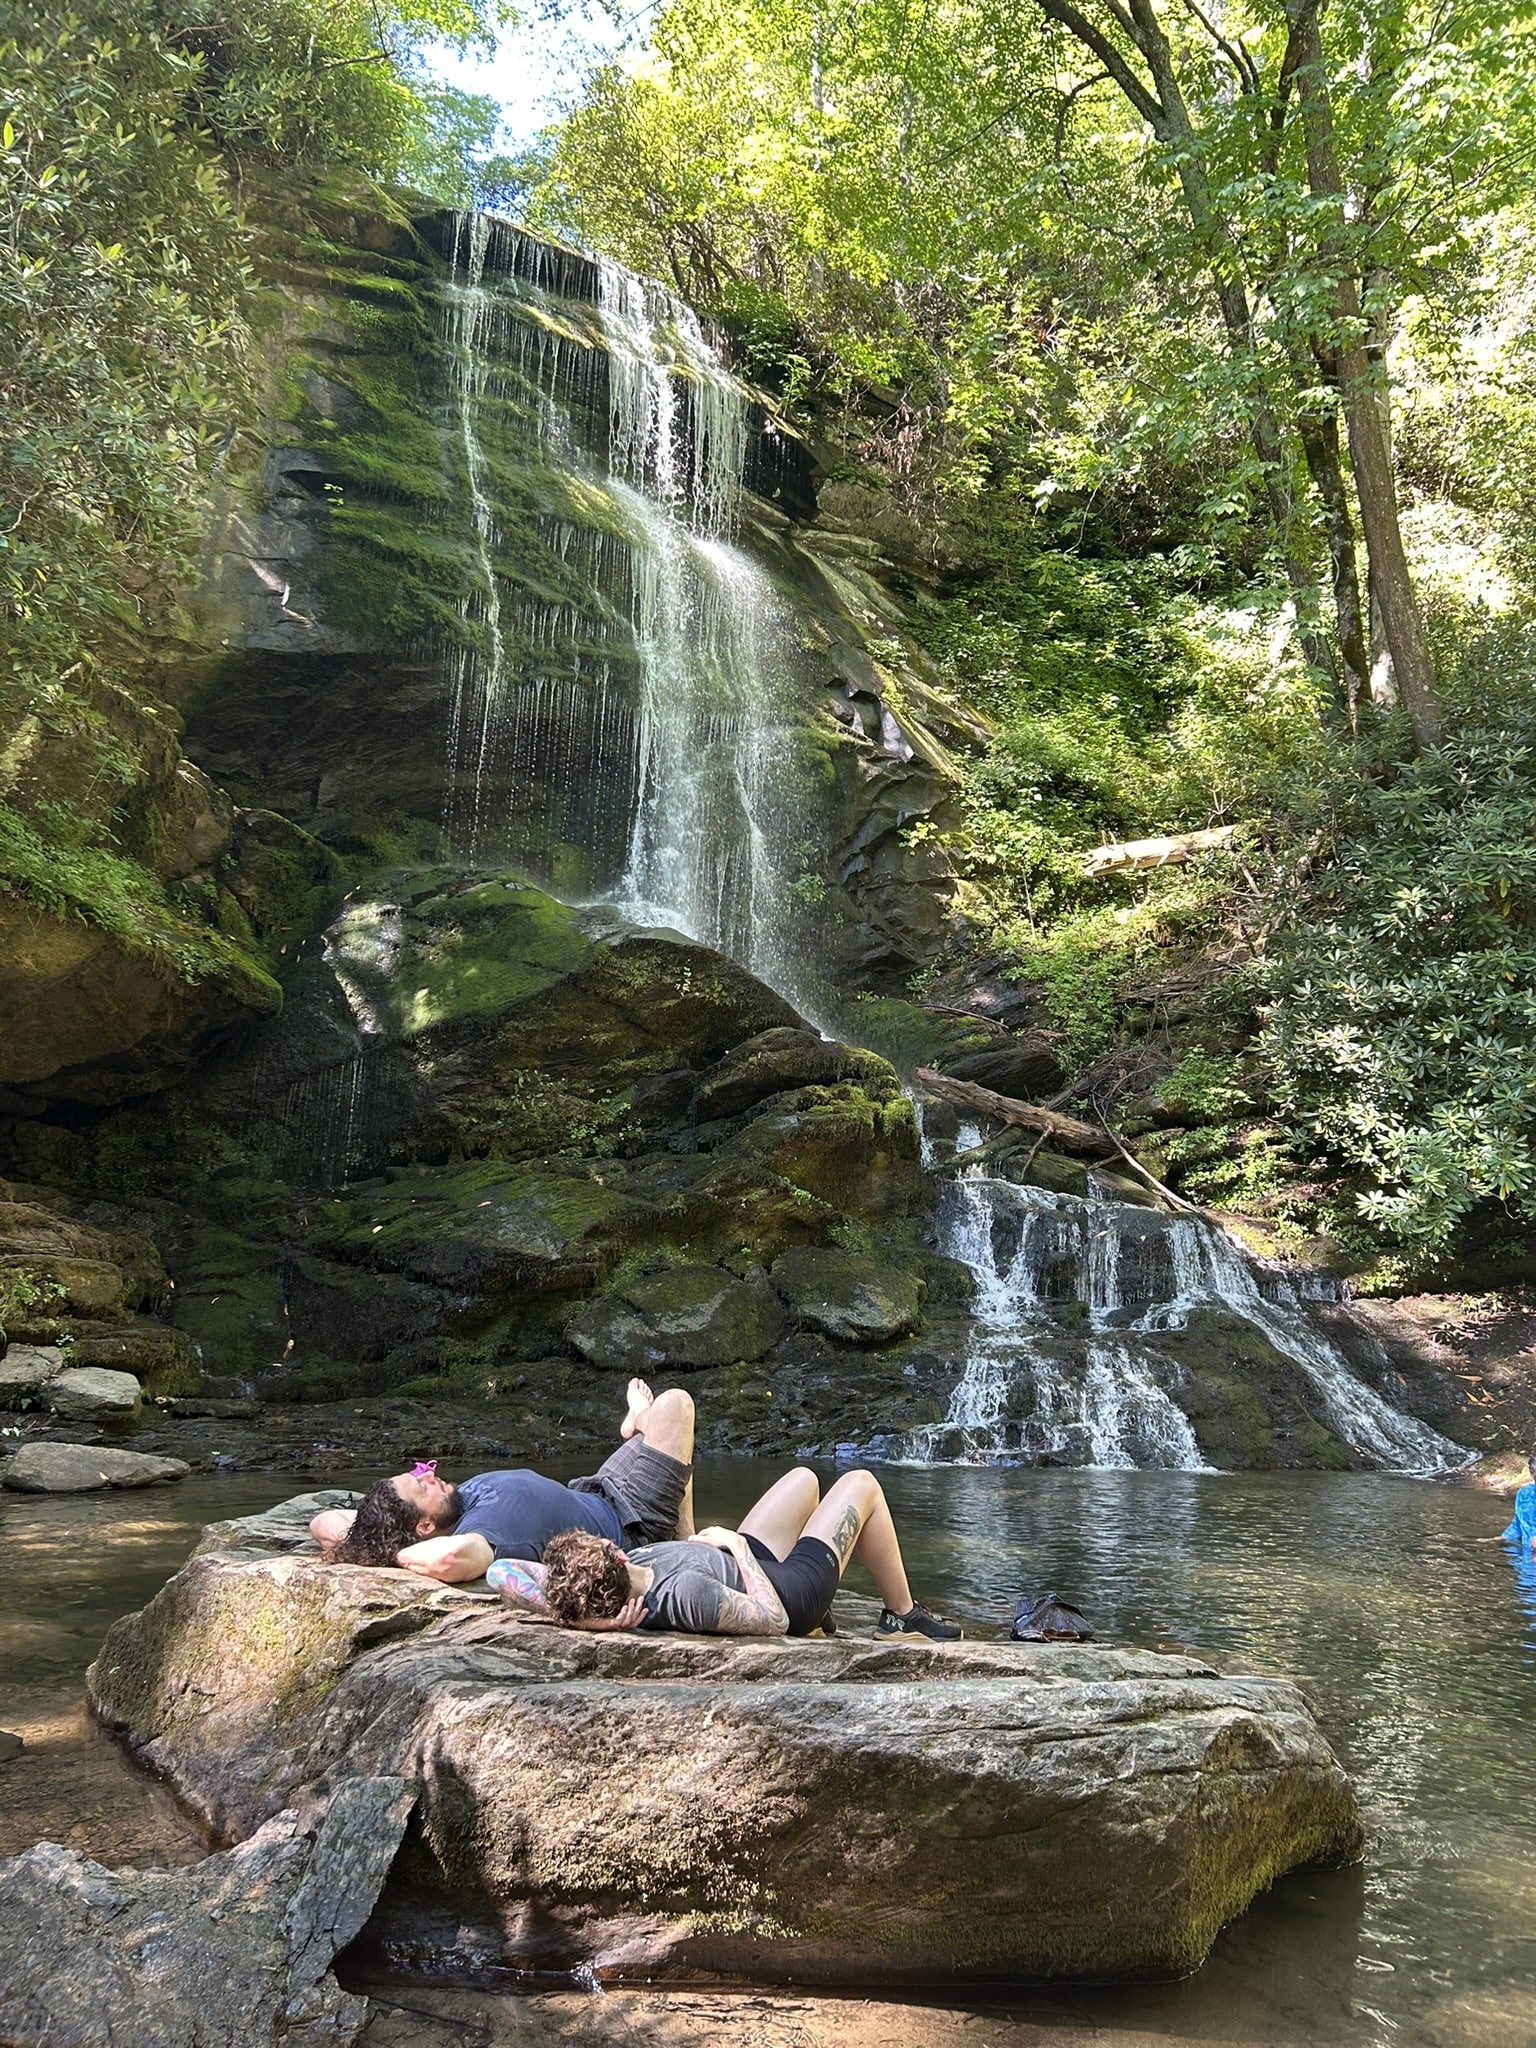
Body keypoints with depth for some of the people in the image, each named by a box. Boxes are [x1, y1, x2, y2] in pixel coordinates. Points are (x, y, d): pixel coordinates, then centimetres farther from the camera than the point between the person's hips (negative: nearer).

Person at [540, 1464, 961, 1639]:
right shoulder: (685, 1591, -45)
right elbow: (775, 1620, -35)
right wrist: (737, 1545, -26)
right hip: (792, 1593, -7)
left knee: (802, 1478, 27)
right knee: (861, 1484, 11)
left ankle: (817, 1619, 41)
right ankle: (903, 1616, 28)